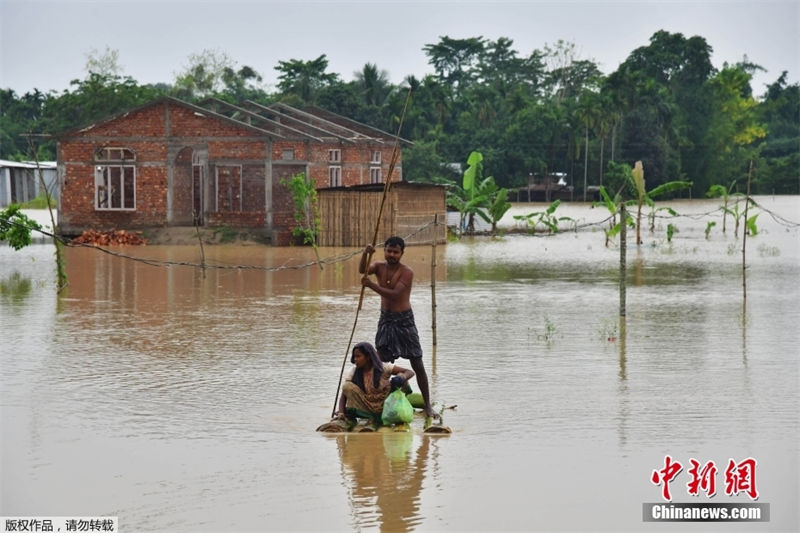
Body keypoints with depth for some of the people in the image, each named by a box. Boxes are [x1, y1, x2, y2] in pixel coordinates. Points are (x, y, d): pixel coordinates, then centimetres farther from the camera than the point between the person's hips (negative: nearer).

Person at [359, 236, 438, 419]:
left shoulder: (407, 272, -15)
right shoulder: (379, 266, 1)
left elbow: (394, 294, -26)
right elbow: (362, 270, -20)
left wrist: (371, 285, -33)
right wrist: (365, 254, -39)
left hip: (404, 321, -5)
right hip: (386, 319, 5)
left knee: (417, 365, -3)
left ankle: (427, 405, 2)